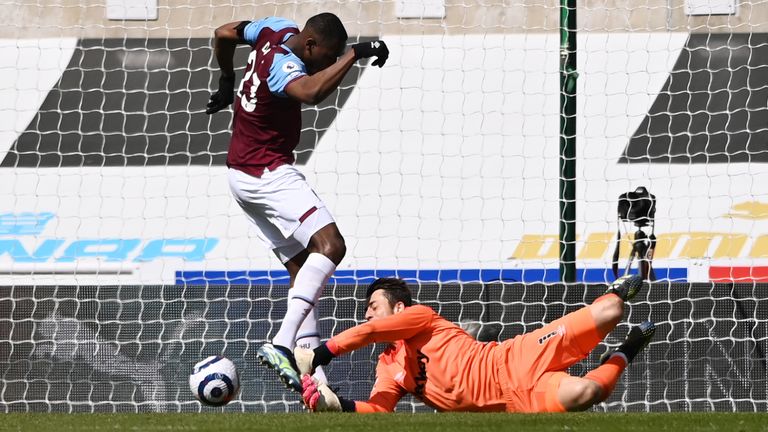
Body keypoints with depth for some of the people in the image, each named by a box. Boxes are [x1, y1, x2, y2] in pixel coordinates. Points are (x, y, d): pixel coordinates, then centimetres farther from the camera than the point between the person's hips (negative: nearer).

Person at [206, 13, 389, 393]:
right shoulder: (284, 64, -23)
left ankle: (313, 378, -1)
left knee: (302, 268, 7)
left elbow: (223, 34, 24)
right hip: (268, 173, -11)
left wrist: (227, 83, 38)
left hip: (243, 173, 11)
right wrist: (354, 55, -42)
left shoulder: (278, 30, 6)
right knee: (330, 244, -23)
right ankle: (282, 344, -33)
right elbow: (311, 92, -47)